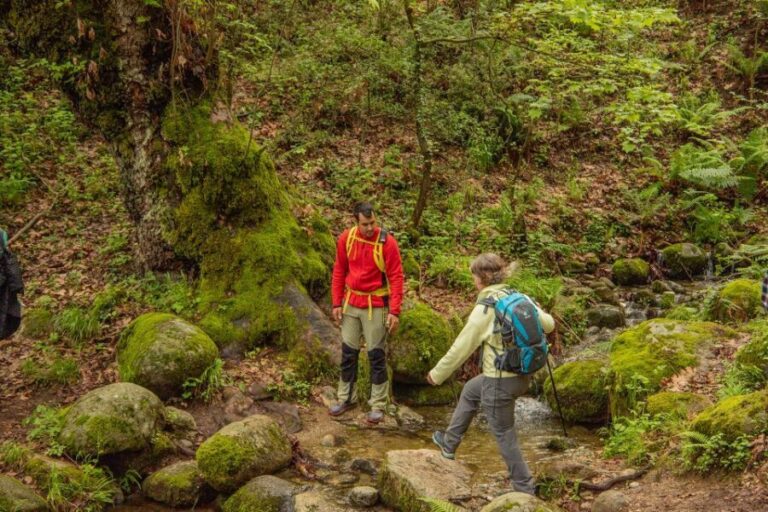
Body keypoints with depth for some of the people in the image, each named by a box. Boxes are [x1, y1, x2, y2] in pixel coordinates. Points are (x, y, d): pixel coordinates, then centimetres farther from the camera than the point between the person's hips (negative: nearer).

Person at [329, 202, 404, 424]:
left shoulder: (387, 242, -16)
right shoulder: (346, 238, -4)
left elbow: (396, 277, -13)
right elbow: (339, 271, 6)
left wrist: (394, 311, -18)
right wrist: (337, 303, 3)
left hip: (376, 306, -4)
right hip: (351, 303, 4)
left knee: (376, 355, 2)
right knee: (348, 352, 13)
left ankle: (378, 405, 11)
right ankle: (345, 398, 27)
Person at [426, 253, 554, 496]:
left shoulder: (485, 309, -19)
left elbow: (462, 347, -12)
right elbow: (548, 324, 7)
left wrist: (437, 374, 1)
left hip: (500, 381, -8)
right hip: (523, 375, 8)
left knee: (504, 435, 10)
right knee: (470, 391, 30)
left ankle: (525, 489, 20)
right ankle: (449, 444, 46)